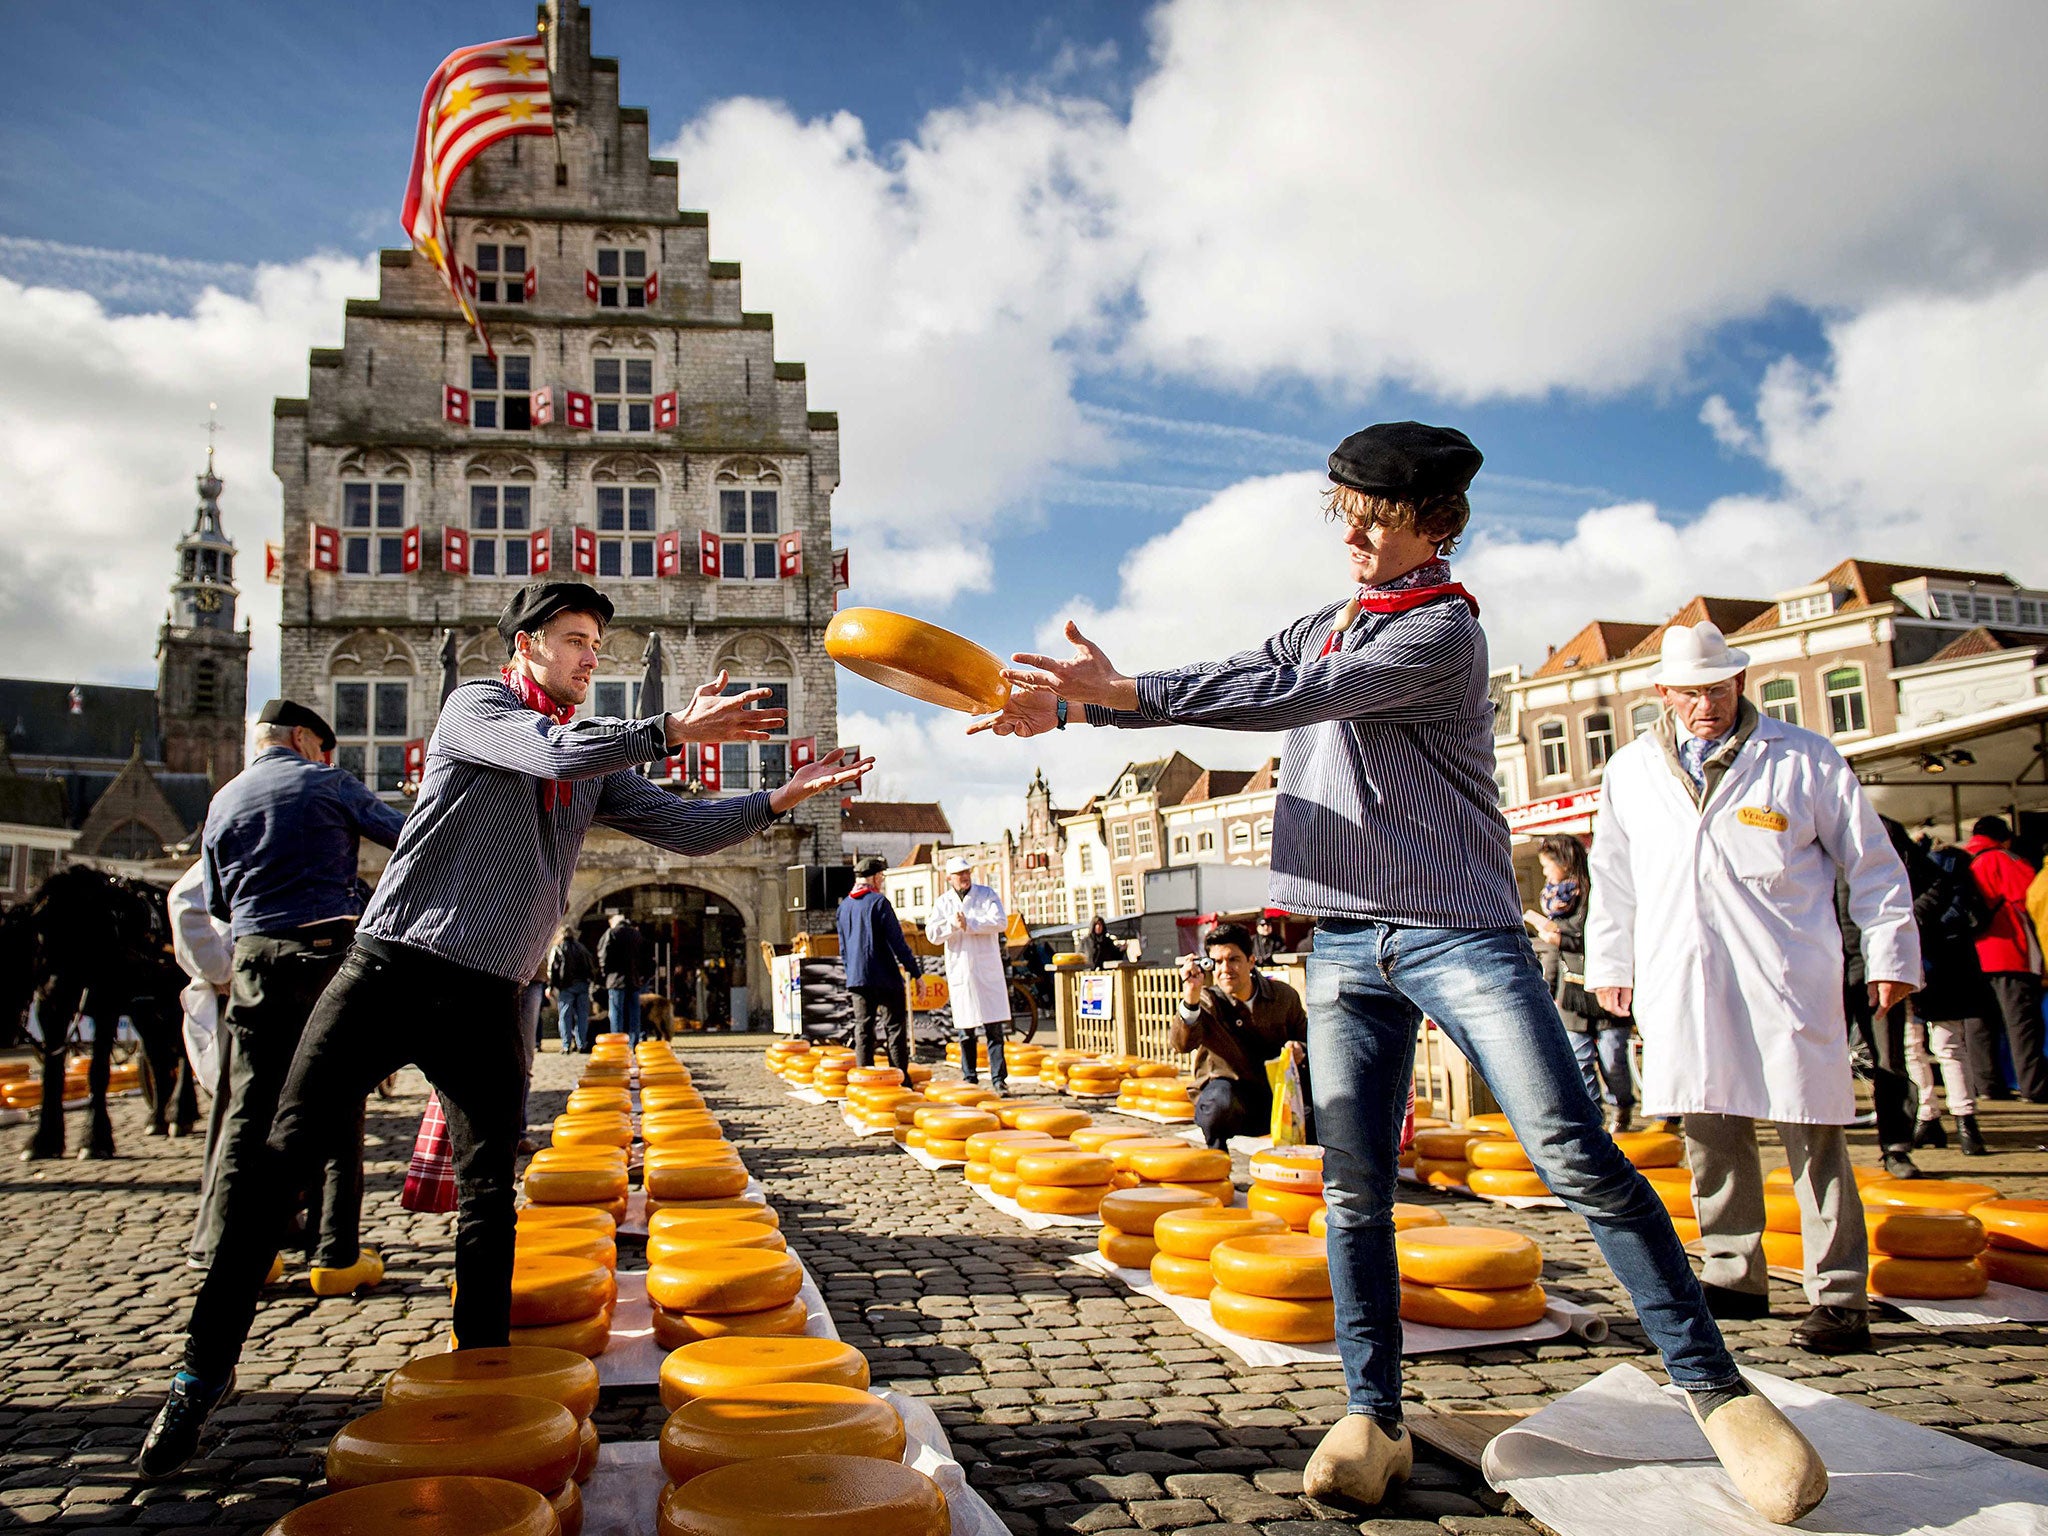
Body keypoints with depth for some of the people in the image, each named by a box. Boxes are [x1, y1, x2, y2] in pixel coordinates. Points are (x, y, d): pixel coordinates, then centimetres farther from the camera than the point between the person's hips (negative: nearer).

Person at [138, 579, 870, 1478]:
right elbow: (556, 755, -19)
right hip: (391, 970, -4)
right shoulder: (475, 706, 0)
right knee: (279, 1158, -3)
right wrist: (671, 731, -16)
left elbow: (684, 829, 8)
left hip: (486, 998, 5)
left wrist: (781, 799, -4)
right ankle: (205, 1369, 9)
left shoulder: (597, 767, 15)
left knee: (489, 1192, 3)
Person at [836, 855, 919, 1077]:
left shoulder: (844, 906, 12)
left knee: (863, 1030, 8)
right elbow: (897, 942, -12)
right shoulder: (879, 902, -10)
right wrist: (915, 973, -8)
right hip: (885, 977, -6)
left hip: (856, 978, 6)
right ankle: (901, 1080, -5)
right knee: (895, 1028, -2)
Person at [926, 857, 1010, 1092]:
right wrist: (952, 924, -15)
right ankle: (969, 1080, 12)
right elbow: (932, 933, 0)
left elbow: (999, 922, -10)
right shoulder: (943, 902, 10)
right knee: (965, 1030, 5)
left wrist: (969, 924, -13)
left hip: (988, 970, -2)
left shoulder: (987, 895, 5)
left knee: (994, 1028, -3)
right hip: (959, 972, 2)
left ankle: (999, 1079, 0)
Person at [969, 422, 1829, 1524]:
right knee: (1354, 1185, 2)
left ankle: (1716, 1388, 3)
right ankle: (1372, 1419, 10)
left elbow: (1303, 697, -17)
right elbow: (1229, 685, 14)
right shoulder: (1319, 628, 19)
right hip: (1345, 942, 6)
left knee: (1579, 1158, -10)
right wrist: (1067, 703, -1)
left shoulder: (1444, 628, -6)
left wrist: (1122, 691, -20)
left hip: (1458, 928, -6)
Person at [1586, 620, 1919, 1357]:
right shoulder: (1630, 770, 12)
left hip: (1786, 984, -3)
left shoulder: (1805, 760, 4)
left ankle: (1839, 1296, 6)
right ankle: (1735, 1277, 21)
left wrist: (1890, 956, 7)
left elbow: (1872, 862, 9)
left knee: (1812, 1135, -2)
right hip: (1682, 986, 3)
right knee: (1710, 1135, 8)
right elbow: (1612, 875, 20)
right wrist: (1609, 962, 18)